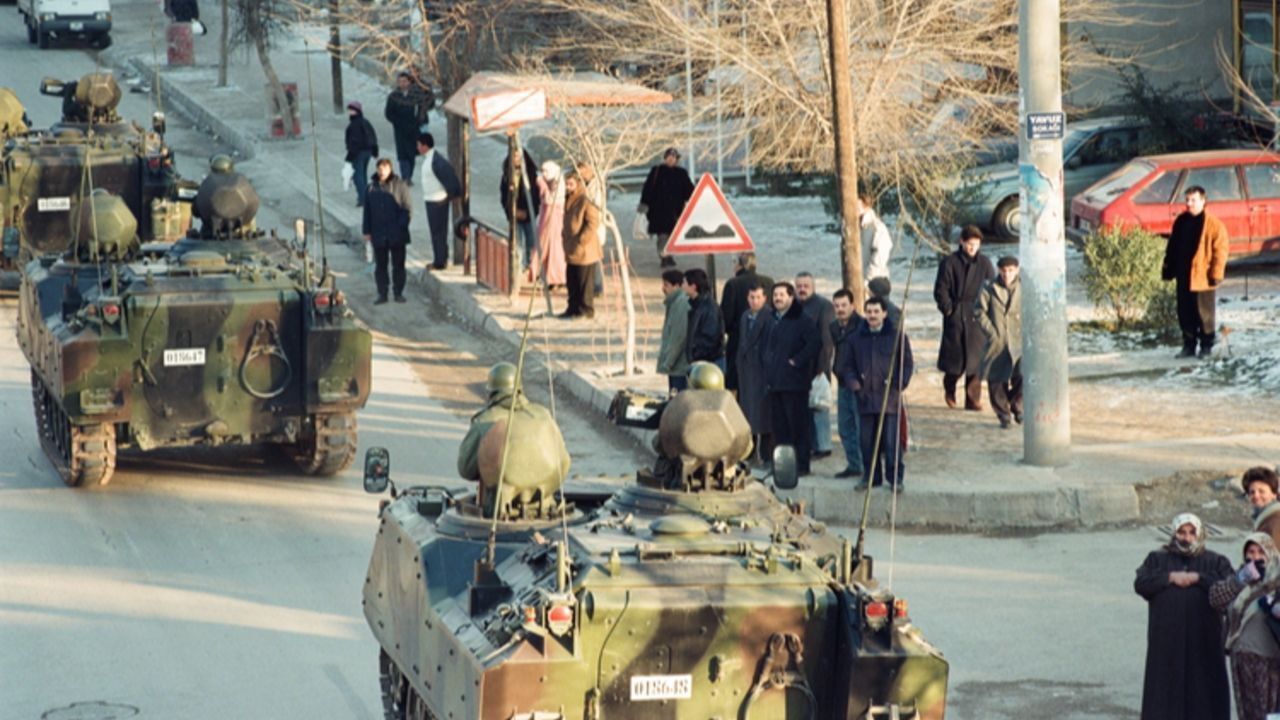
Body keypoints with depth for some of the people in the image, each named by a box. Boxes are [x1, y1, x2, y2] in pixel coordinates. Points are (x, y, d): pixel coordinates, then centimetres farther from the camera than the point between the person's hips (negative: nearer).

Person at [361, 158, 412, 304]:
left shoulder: (400, 186, -4)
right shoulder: (372, 188, 6)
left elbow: (407, 209, -5)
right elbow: (367, 211, 10)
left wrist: (402, 225, -15)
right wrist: (367, 231, 6)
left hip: (397, 235, -3)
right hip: (378, 235, 3)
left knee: (398, 265, 5)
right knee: (380, 265, 7)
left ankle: (398, 292, 14)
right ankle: (382, 294, 13)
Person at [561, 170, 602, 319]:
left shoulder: (585, 202, -14)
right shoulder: (568, 202, 14)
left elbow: (593, 223, -18)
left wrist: (581, 240, -20)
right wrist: (565, 236, 15)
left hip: (584, 250, -9)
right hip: (571, 251, 9)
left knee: (584, 283, -4)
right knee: (571, 281, 13)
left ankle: (586, 310, 2)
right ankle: (573, 308, 21)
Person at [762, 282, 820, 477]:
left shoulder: (801, 320, -8)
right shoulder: (774, 320, 17)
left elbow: (815, 342, -17)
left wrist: (797, 361, -14)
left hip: (794, 382, -8)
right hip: (774, 383, 8)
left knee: (798, 424, -5)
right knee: (779, 425, 9)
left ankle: (801, 464, -3)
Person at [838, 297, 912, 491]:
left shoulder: (897, 337, 3)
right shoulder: (854, 338, 10)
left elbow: (907, 364, 7)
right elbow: (847, 365, 13)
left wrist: (898, 386, -5)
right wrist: (854, 386, -3)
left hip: (889, 397, -3)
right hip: (865, 398, 3)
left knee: (891, 441, -6)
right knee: (867, 441, 4)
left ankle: (895, 478, 2)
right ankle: (871, 477, 15)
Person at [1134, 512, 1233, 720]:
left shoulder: (1215, 561, 10)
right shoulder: (1157, 559, 13)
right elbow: (1140, 584, -2)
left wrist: (1198, 578, -11)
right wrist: (1170, 577, -10)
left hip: (1203, 640, -1)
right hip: (1166, 639, 1)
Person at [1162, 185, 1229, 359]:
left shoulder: (1213, 224, -9)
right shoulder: (1181, 221, 10)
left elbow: (1220, 250, -11)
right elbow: (1172, 247, 17)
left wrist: (1216, 273, -15)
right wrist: (1168, 269, 13)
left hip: (1203, 278, -6)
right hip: (1183, 277, 6)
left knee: (1204, 314, 2)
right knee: (1185, 314, 10)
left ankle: (1206, 346, 12)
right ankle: (1188, 346, 19)